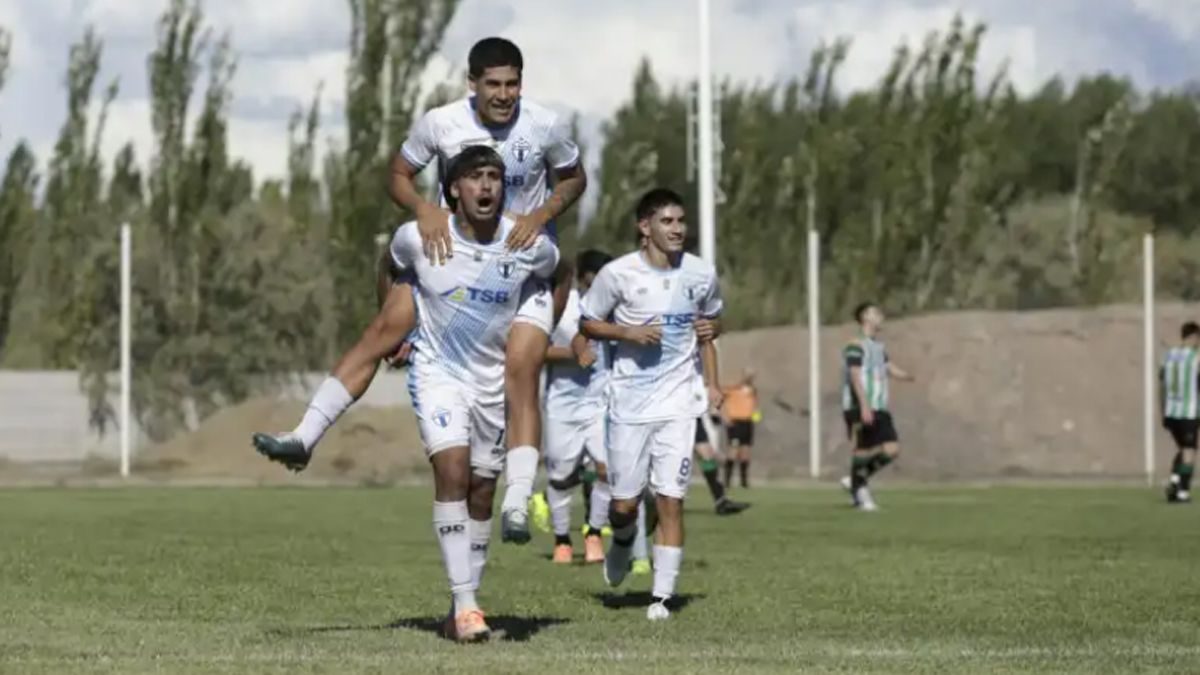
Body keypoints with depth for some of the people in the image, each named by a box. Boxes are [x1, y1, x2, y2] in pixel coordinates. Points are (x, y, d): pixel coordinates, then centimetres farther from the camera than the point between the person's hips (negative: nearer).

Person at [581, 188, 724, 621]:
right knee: (624, 502, 4)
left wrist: (712, 383, 9)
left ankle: (662, 596, -2)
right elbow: (588, 325, 3)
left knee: (671, 500, -7)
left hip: (678, 402, 1)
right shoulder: (618, 274, -8)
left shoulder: (702, 274, 1)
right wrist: (629, 332, -15)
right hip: (629, 402, -1)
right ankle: (623, 541, 40)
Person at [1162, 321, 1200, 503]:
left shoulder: (1168, 356, 7)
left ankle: (1174, 482, 3)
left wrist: (1163, 414, 17)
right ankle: (1183, 492, 0)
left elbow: (1162, 387, 10)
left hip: (1170, 413, 6)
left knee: (1182, 448, 22)